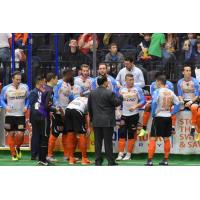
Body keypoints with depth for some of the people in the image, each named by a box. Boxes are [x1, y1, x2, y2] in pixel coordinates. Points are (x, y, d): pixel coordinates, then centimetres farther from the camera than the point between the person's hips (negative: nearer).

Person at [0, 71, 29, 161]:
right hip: (10, 115, 0)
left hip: (21, 115, 0)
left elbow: (28, 98, 11)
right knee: (11, 134, 1)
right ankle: (13, 154, 12)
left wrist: (26, 106, -5)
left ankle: (17, 148, 24)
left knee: (20, 135, -7)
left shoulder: (25, 87, 1)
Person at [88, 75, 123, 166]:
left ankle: (98, 161, 9)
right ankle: (110, 161, 4)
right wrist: (120, 97, 14)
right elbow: (117, 103, -6)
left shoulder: (92, 93, 3)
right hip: (107, 121, -4)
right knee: (108, 141, 1)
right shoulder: (109, 93, -14)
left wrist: (91, 117, 21)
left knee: (97, 141, 8)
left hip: (96, 121, 4)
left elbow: (89, 106, 10)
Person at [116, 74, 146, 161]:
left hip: (134, 115, -2)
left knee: (131, 135, 1)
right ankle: (121, 154, -3)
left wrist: (135, 106, -18)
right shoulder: (121, 90, 7)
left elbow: (143, 101, -5)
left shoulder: (137, 89, -2)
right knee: (122, 135, -4)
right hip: (124, 115, 2)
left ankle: (129, 154, 8)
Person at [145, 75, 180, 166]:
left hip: (159, 117, -5)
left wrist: (153, 114, -7)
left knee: (153, 138, -3)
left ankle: (150, 160, -8)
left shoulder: (157, 92, -11)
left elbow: (154, 104, -20)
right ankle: (165, 160, 15)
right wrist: (172, 113, 10)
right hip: (168, 117, 5)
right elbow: (177, 103, 6)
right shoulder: (171, 92, 6)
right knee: (166, 139, 13)